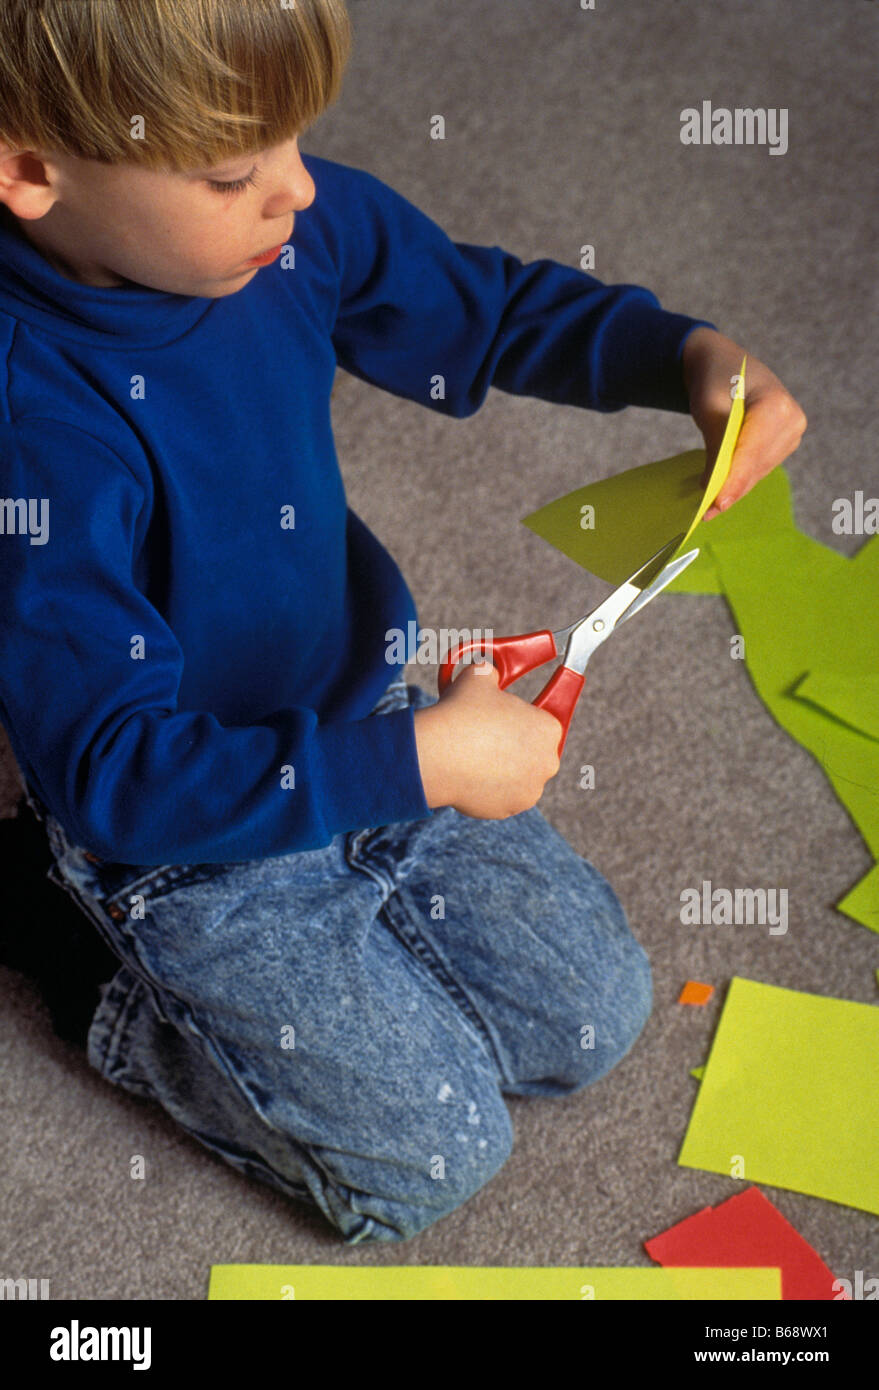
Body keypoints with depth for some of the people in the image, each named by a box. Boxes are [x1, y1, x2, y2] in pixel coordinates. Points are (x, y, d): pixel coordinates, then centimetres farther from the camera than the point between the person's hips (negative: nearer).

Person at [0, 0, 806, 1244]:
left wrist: (693, 355, -13)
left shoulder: (296, 225, -14)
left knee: (597, 1015, 11)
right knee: (433, 1154, -3)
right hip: (186, 835, -6)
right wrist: (422, 760, -32)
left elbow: (490, 310, 5)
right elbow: (117, 776, -29)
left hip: (369, 713, 7)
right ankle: (151, 1024, 18)